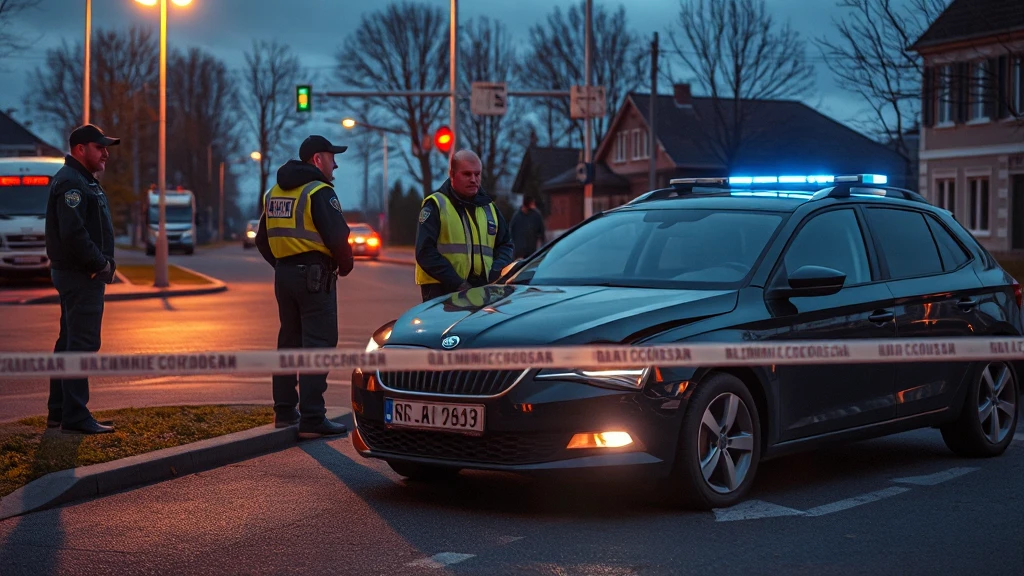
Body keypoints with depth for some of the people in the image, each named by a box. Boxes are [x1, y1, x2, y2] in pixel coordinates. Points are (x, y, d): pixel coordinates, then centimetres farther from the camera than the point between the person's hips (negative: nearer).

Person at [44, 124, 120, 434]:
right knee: (81, 344, -9)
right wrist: (101, 264, -18)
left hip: (82, 273, 11)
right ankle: (75, 417, -8)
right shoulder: (71, 183, -16)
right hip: (80, 276, -11)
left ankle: (59, 411, 23)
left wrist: (104, 262, 8)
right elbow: (73, 234, -26)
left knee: (69, 343, 15)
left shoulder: (83, 181, 18)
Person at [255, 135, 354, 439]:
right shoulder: (319, 192, -12)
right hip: (314, 276, -8)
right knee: (318, 345, -7)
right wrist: (345, 266, 0)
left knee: (289, 341, 17)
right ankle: (312, 419, -10)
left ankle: (284, 411, 24)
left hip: (284, 275, 8)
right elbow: (338, 237, -17)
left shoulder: (274, 193, 14)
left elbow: (263, 239, 18)